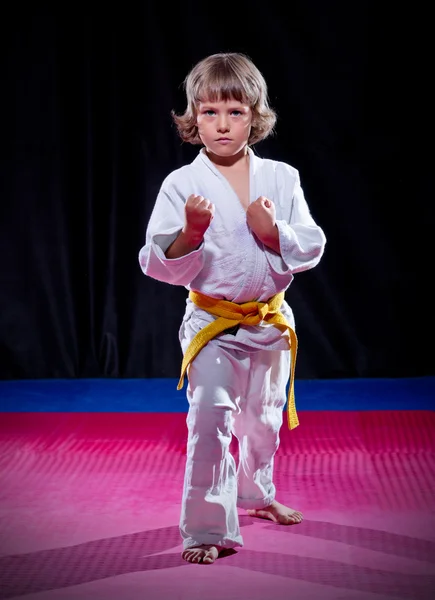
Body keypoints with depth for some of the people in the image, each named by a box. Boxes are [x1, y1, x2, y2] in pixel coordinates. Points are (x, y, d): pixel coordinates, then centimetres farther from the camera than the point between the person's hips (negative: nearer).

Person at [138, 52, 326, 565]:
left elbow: (312, 249, -3)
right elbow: (158, 264, -12)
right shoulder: (181, 185, -10)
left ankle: (256, 496, 46)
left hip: (271, 320, 4)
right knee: (209, 421, -15)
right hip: (211, 323, -4)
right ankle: (206, 529, -6)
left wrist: (274, 232, -21)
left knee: (263, 419, 21)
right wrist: (190, 233, -30)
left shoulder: (281, 178, -2)